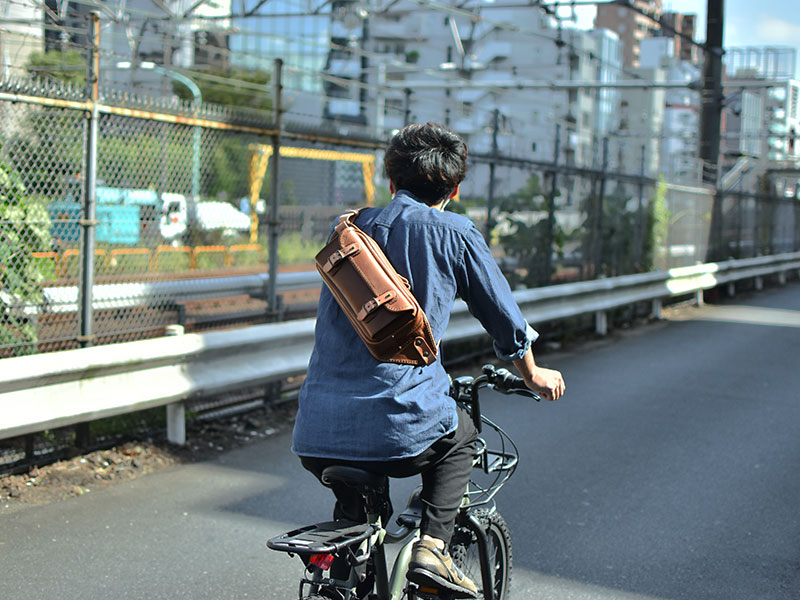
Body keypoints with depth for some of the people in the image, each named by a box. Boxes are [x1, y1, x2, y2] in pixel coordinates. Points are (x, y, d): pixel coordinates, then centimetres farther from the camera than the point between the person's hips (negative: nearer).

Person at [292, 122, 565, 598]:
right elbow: (504, 316, 14)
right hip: (399, 430, -4)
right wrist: (533, 374, 34)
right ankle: (432, 546, 12)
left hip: (315, 439, 5)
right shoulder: (454, 234, 4)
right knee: (460, 435, 28)